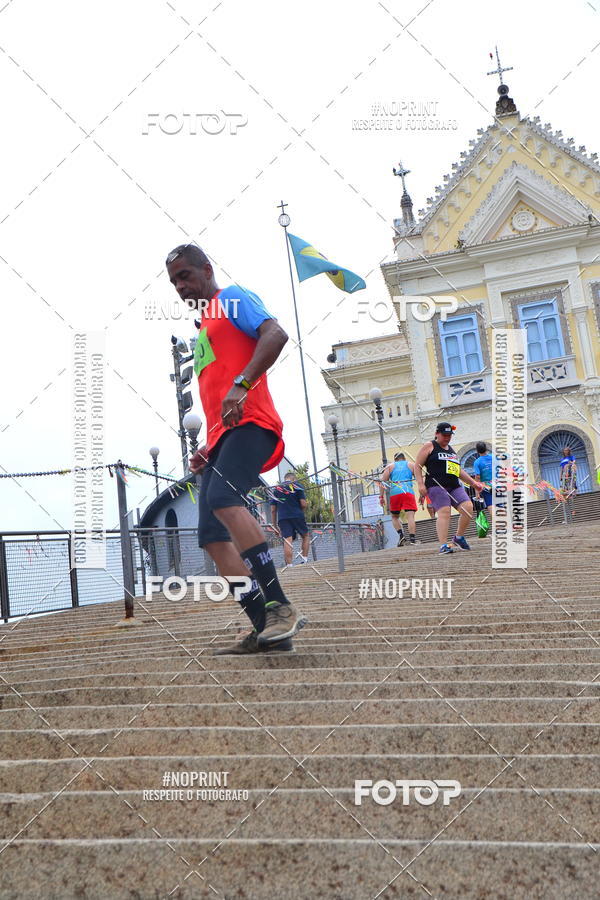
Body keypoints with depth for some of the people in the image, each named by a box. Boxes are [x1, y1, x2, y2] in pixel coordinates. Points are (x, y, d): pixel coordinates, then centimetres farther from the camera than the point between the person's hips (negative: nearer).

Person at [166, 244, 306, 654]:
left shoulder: (233, 298, 8)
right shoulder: (204, 328, 32)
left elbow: (276, 334, -12)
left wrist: (241, 385, -24)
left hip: (250, 422, -9)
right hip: (222, 434, 10)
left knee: (222, 498, -32)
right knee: (212, 535, -2)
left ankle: (280, 607, -31)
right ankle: (266, 629, -1)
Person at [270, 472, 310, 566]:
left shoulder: (276, 489, 16)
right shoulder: (297, 486, 7)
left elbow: (273, 510, 12)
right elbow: (303, 504, -3)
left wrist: (275, 525, 18)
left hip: (282, 518, 2)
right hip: (297, 516, -2)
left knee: (287, 541, -5)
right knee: (305, 536, 17)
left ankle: (289, 565, -14)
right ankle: (304, 559, 10)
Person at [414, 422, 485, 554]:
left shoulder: (451, 449, 28)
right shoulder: (429, 446, 8)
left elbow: (459, 471, 35)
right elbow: (417, 466, 2)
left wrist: (473, 483, 30)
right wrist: (420, 484, -10)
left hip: (455, 486, 6)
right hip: (436, 485, -6)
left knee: (468, 507, -11)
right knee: (444, 512, -21)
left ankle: (459, 537, 7)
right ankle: (443, 545, -22)